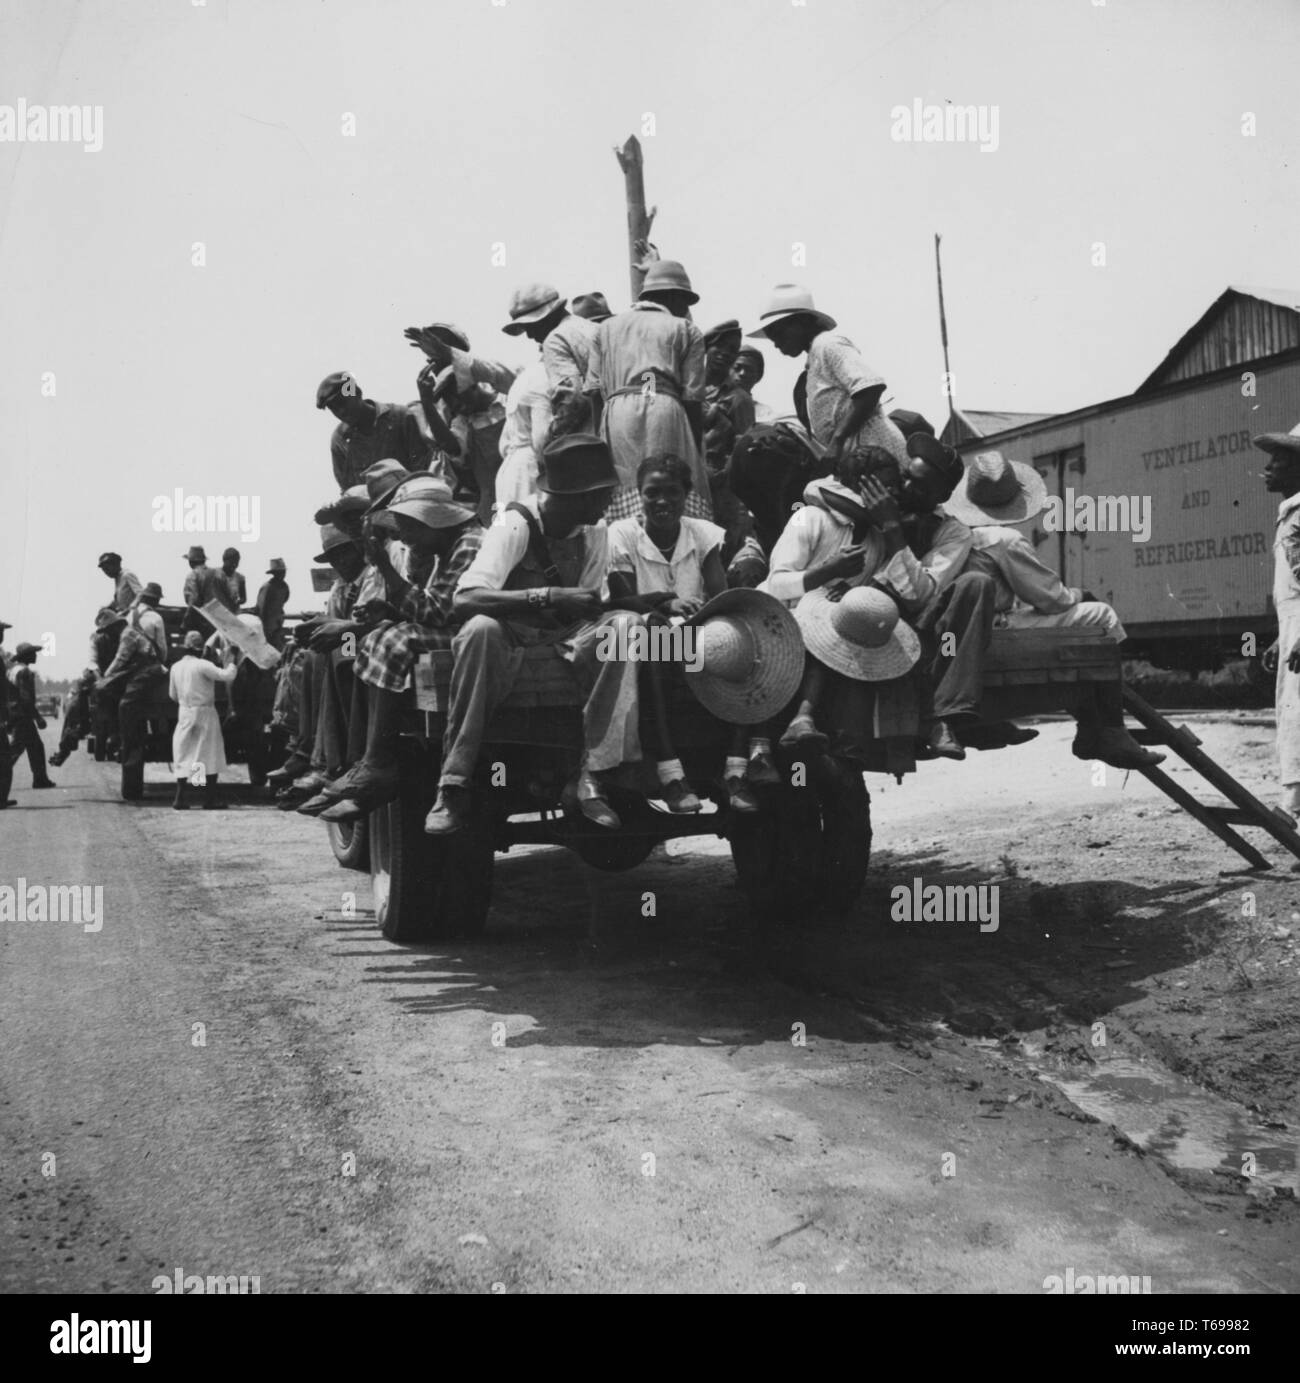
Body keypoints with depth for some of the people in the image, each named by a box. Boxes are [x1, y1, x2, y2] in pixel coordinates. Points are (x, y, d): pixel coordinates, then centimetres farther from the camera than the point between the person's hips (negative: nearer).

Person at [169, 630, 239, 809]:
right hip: (205, 714, -5)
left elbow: (172, 695, 12)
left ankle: (180, 798, 3)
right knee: (210, 756, 3)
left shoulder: (176, 667, 3)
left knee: (183, 756, 9)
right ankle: (210, 798, 3)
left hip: (185, 714, 5)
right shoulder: (202, 665, -14)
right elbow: (227, 675, -19)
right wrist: (231, 660, -7)